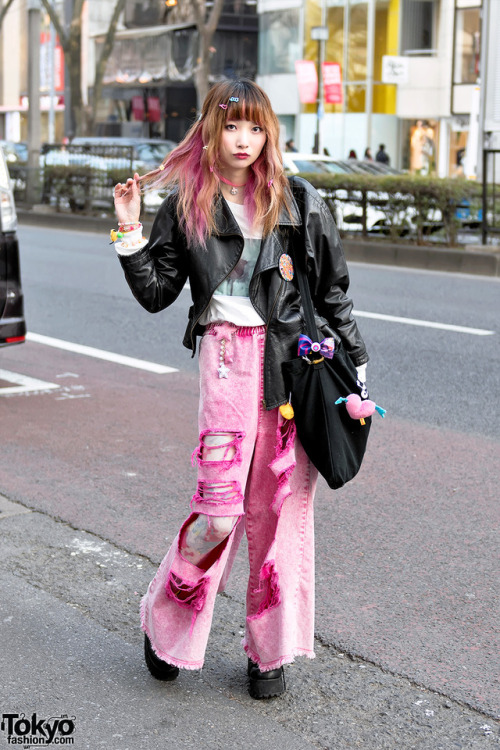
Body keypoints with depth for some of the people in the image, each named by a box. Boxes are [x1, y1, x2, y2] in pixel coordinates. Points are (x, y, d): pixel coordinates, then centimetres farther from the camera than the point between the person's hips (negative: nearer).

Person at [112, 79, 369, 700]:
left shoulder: (297, 201, 7)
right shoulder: (186, 204, 6)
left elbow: (332, 288, 12)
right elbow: (156, 293, 6)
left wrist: (355, 360, 11)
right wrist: (130, 233, -4)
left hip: (295, 355, 2)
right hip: (227, 355, -1)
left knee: (282, 501, 4)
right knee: (220, 502, -8)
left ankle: (269, 649, 17)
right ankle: (165, 622, 17)